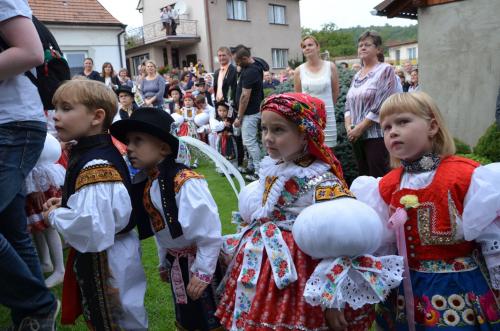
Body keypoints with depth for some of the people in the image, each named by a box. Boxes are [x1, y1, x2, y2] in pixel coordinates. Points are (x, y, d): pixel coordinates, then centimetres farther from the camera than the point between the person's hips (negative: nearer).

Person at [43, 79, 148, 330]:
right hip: (98, 257, 10)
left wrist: (55, 217, -20)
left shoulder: (96, 166, -28)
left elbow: (92, 228, -37)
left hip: (104, 263, -9)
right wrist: (64, 204, 4)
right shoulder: (89, 153, 4)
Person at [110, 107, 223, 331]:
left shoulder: (185, 183, -28)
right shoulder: (148, 185, -1)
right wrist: (164, 262, 20)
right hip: (176, 262, 8)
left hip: (198, 260, -8)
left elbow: (209, 231, -26)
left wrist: (202, 272, -22)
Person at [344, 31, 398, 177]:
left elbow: (381, 106, -14)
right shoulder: (357, 75, 17)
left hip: (377, 136, -7)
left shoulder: (385, 70, -4)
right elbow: (348, 104, 15)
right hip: (357, 137, 7)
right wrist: (349, 127, -2)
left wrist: (360, 128, -14)